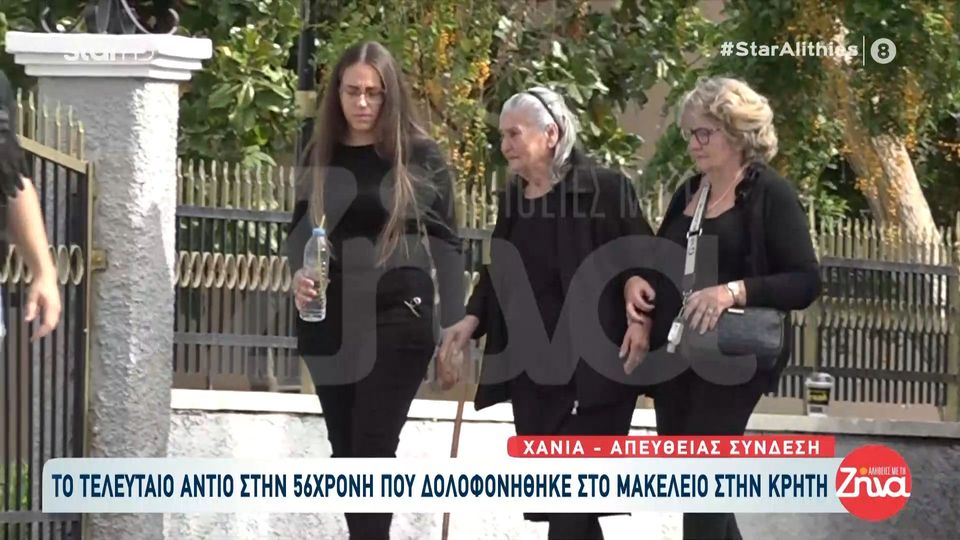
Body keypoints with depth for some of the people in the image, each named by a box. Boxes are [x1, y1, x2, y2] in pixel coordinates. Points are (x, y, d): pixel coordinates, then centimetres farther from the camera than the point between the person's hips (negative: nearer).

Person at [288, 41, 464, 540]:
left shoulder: (420, 156, -3)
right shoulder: (320, 156, 7)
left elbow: (446, 243, 0)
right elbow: (300, 231, 17)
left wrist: (455, 326, -5)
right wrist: (297, 276, -5)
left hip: (398, 317, -4)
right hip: (328, 320, 4)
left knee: (373, 447, -10)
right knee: (345, 449, 8)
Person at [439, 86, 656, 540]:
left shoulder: (605, 188, -9)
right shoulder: (513, 197, 12)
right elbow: (497, 273, 20)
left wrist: (641, 321, -23)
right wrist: (471, 319, 5)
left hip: (595, 367, -7)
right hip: (531, 369, 7)